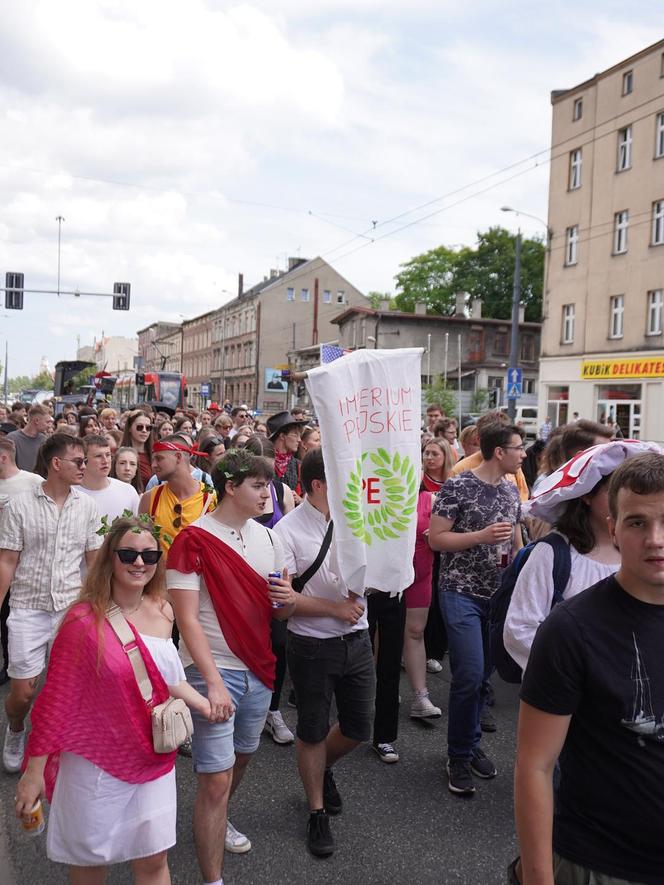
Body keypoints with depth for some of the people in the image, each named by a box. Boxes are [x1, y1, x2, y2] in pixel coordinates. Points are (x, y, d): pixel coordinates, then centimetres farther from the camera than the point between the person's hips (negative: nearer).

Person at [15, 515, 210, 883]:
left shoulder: (162, 611, -1)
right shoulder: (83, 621, -19)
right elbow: (55, 700, -13)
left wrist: (203, 704, 3)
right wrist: (34, 771, -10)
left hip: (152, 758, 4)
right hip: (96, 760, -4)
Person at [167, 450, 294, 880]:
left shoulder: (267, 537, 6)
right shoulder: (194, 540, -13)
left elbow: (280, 610, 14)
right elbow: (187, 618, -16)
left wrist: (288, 599, -10)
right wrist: (214, 682, -22)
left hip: (258, 667, 7)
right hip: (214, 670, -6)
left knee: (242, 757, 23)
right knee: (216, 778, -4)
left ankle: (219, 820, 50)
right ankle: (212, 879, 12)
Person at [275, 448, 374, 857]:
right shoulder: (288, 530, -15)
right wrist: (334, 608, -17)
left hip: (357, 640, 4)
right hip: (313, 647, -4)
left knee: (359, 727, 16)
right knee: (312, 731, 14)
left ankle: (323, 767, 49)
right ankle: (318, 812, 37)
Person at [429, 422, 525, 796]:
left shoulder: (512, 490, 8)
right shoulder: (458, 486, -11)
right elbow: (436, 539, -11)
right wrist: (482, 536, -20)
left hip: (499, 594, 6)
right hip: (462, 593, -6)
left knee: (484, 676, 12)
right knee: (469, 675, -9)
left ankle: (471, 744, 31)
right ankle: (460, 757, 11)